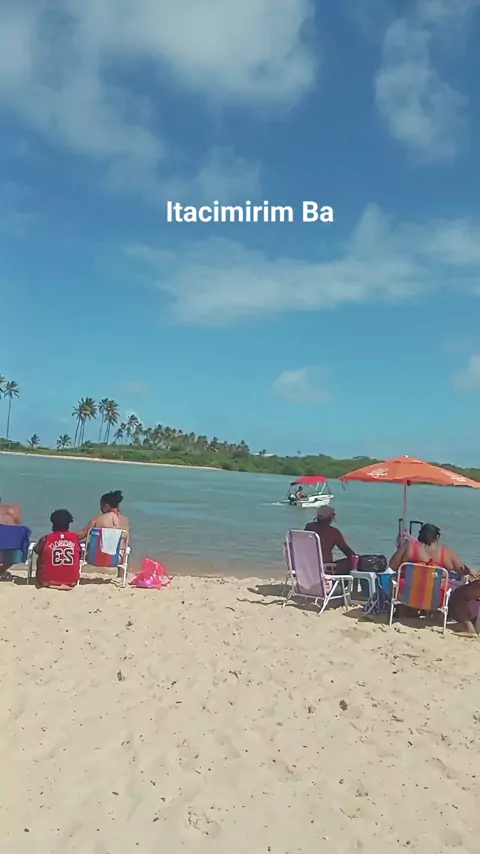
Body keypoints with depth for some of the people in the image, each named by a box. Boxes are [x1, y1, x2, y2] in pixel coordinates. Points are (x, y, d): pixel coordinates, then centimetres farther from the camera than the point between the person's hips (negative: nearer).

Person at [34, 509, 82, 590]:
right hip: (71, 581, 1)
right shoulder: (76, 538, -5)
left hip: (48, 581, -1)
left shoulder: (46, 539, -9)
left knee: (40, 559, 23)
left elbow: (36, 550, 11)